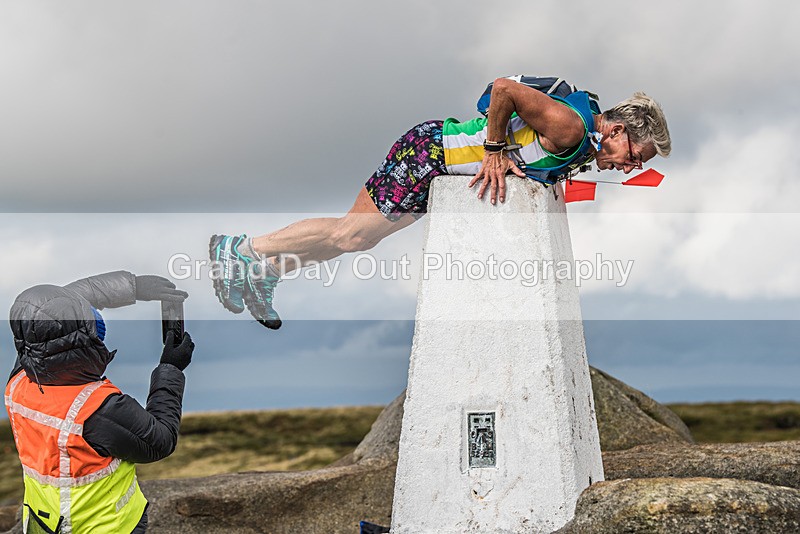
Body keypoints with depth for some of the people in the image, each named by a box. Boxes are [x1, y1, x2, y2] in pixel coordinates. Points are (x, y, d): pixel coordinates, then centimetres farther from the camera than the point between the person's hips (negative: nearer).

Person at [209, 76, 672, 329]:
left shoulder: (583, 146, 4)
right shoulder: (569, 126, -26)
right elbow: (504, 88, -32)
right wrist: (496, 151, -27)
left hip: (439, 177, 9)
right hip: (428, 152, -9)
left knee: (356, 240, 12)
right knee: (347, 234, -6)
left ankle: (266, 274, 24)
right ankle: (240, 251, 8)